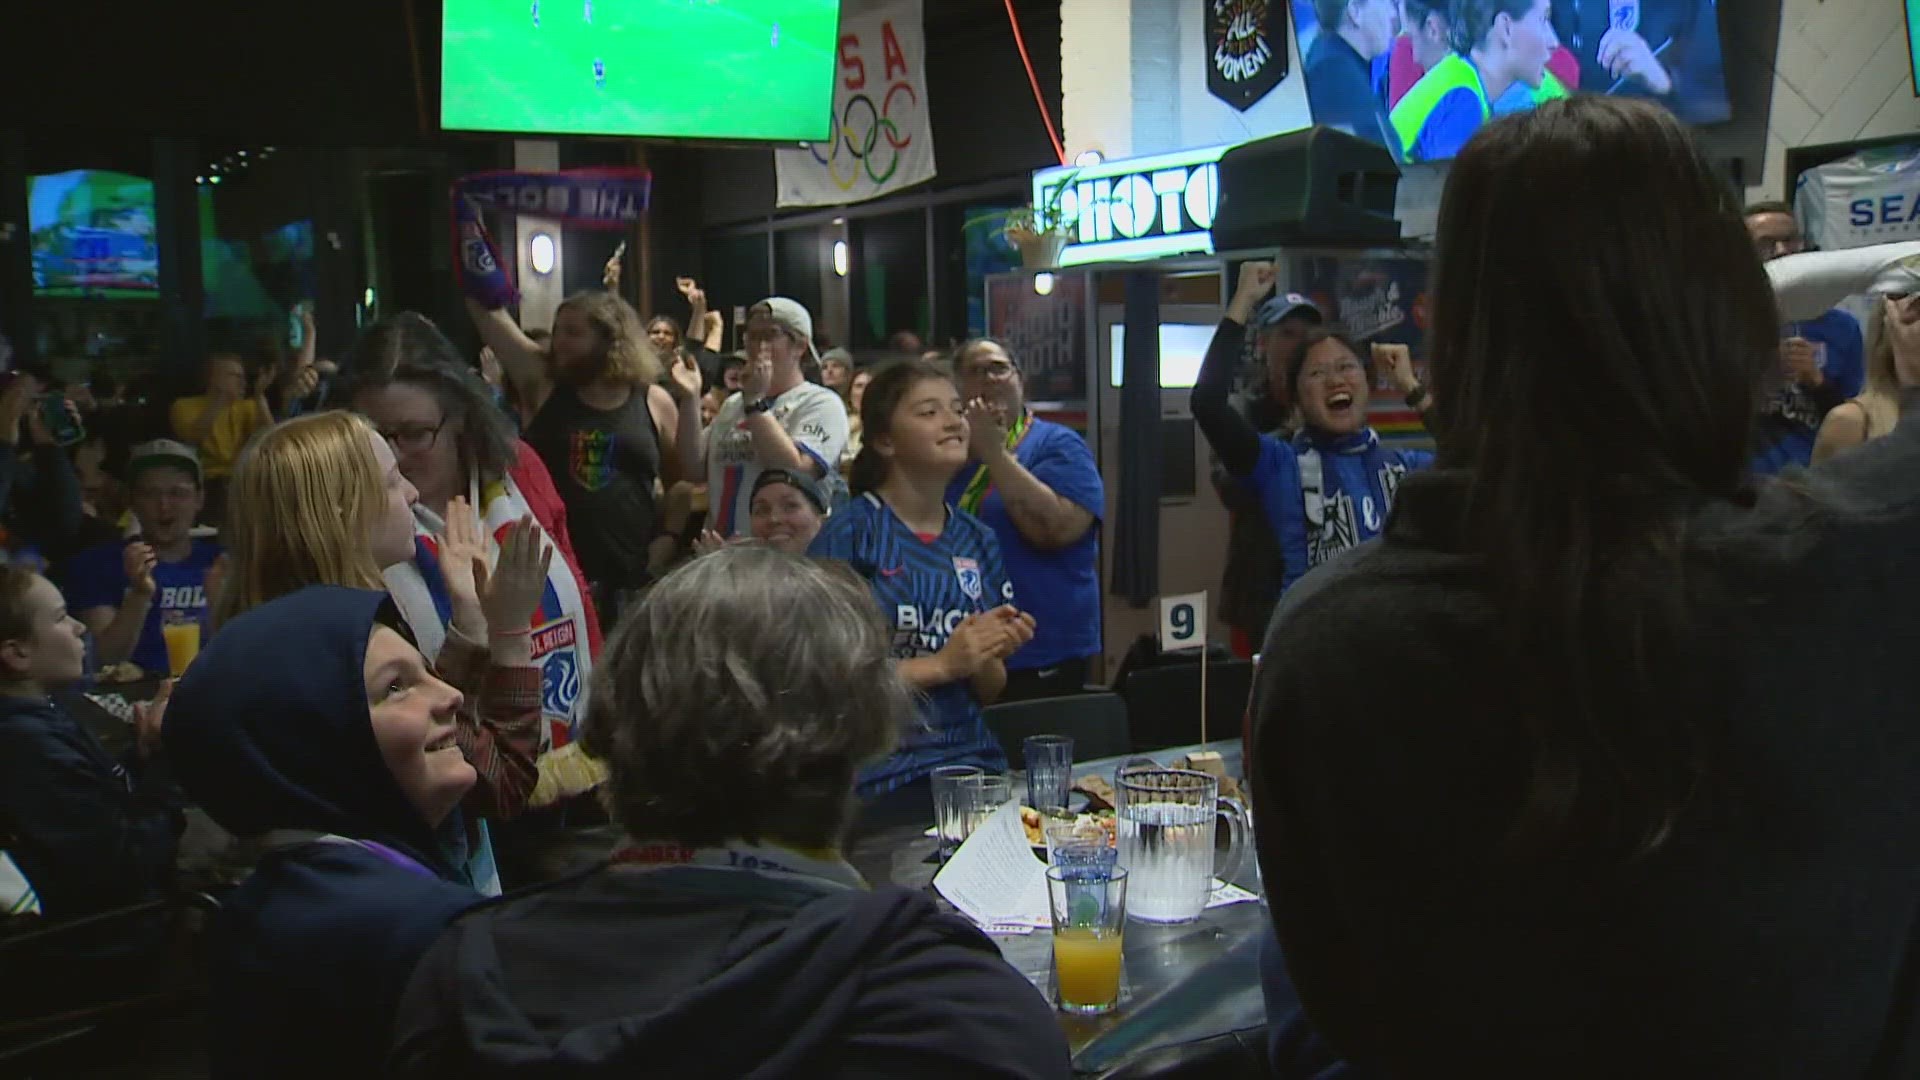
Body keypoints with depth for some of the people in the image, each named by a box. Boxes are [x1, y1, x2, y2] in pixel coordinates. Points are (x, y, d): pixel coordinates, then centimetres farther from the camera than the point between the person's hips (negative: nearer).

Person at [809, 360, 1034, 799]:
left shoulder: (978, 541, 12)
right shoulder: (850, 532, -5)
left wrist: (990, 656, -4)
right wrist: (942, 664, -12)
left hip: (971, 759, 5)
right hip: (877, 772, -5)